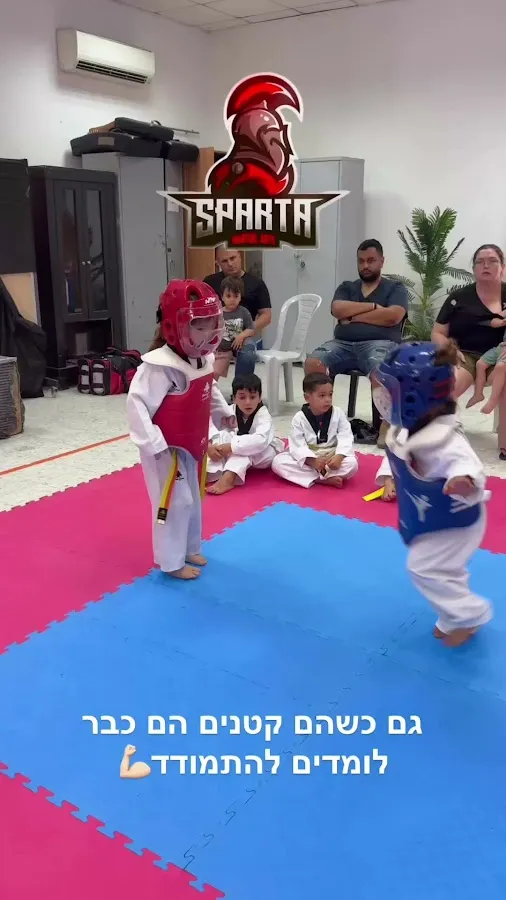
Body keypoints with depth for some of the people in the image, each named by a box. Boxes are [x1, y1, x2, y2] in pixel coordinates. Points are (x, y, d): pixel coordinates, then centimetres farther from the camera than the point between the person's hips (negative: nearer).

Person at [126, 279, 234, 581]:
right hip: (168, 449, -9)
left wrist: (223, 411, 13)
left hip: (193, 445, 9)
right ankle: (172, 562, 17)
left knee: (193, 500, 21)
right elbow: (137, 403, -30)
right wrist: (151, 443, -31)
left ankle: (190, 549, 40)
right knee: (174, 503, 0)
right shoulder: (161, 365, -29)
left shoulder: (204, 359, -1)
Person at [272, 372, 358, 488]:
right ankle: (326, 479, -31)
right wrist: (312, 461, -33)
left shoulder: (338, 414, -4)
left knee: (352, 463, -29)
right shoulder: (299, 418, -7)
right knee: (277, 462, -25)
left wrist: (339, 457, -32)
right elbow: (297, 445, -15)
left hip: (332, 459, -1)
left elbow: (345, 438, -12)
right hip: (307, 459, 1)